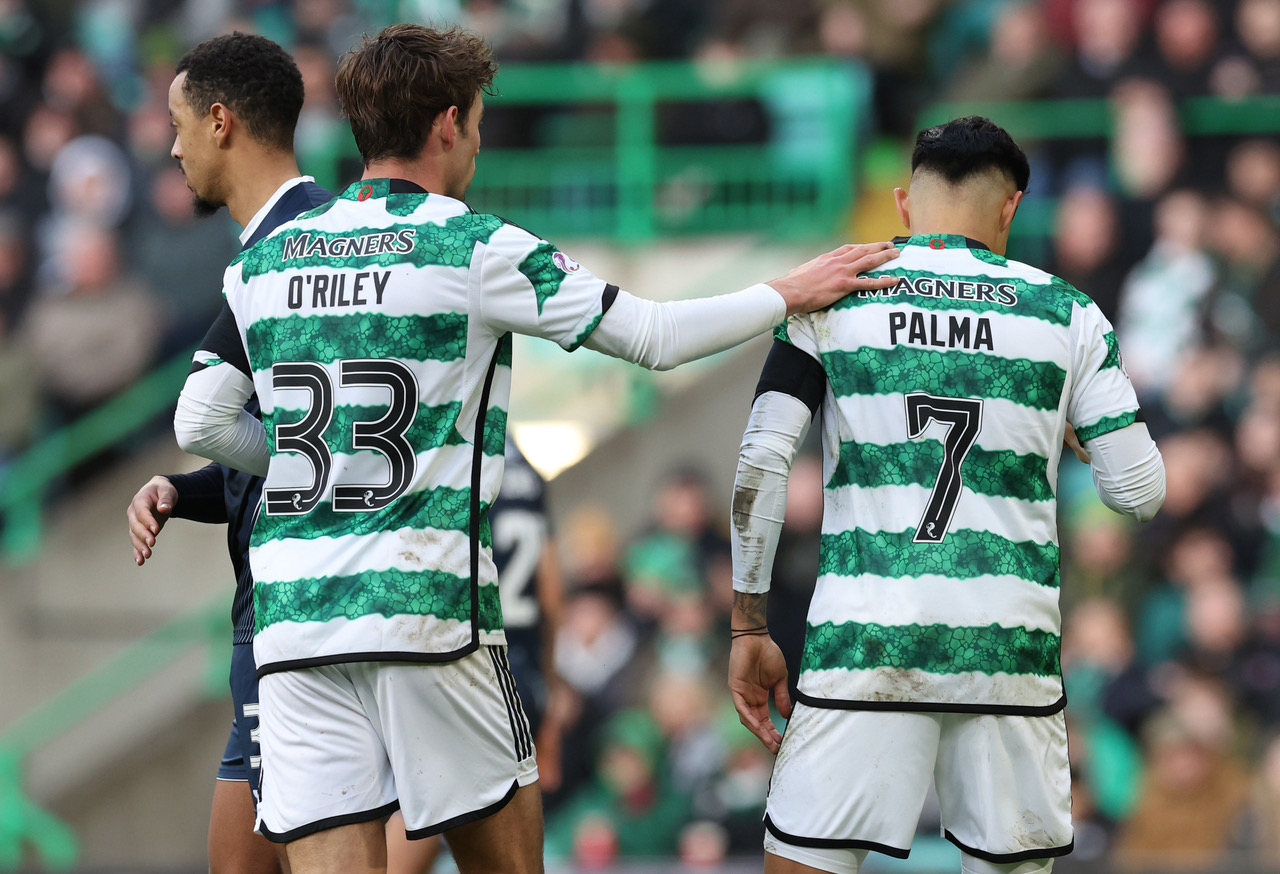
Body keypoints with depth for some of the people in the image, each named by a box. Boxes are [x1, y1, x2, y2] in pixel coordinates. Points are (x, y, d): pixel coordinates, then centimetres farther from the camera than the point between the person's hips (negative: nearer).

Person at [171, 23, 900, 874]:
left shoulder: (266, 260, 10)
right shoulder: (476, 249, -2)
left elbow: (200, 425, 9)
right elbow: (656, 337, 2)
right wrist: (788, 294, 16)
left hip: (291, 614, 4)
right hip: (426, 610, -3)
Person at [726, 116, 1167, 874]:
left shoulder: (831, 300, 6)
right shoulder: (1066, 313, 7)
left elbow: (760, 465, -2)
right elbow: (1140, 493, 6)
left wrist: (750, 628, 5)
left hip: (864, 639, -1)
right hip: (1012, 642, 1)